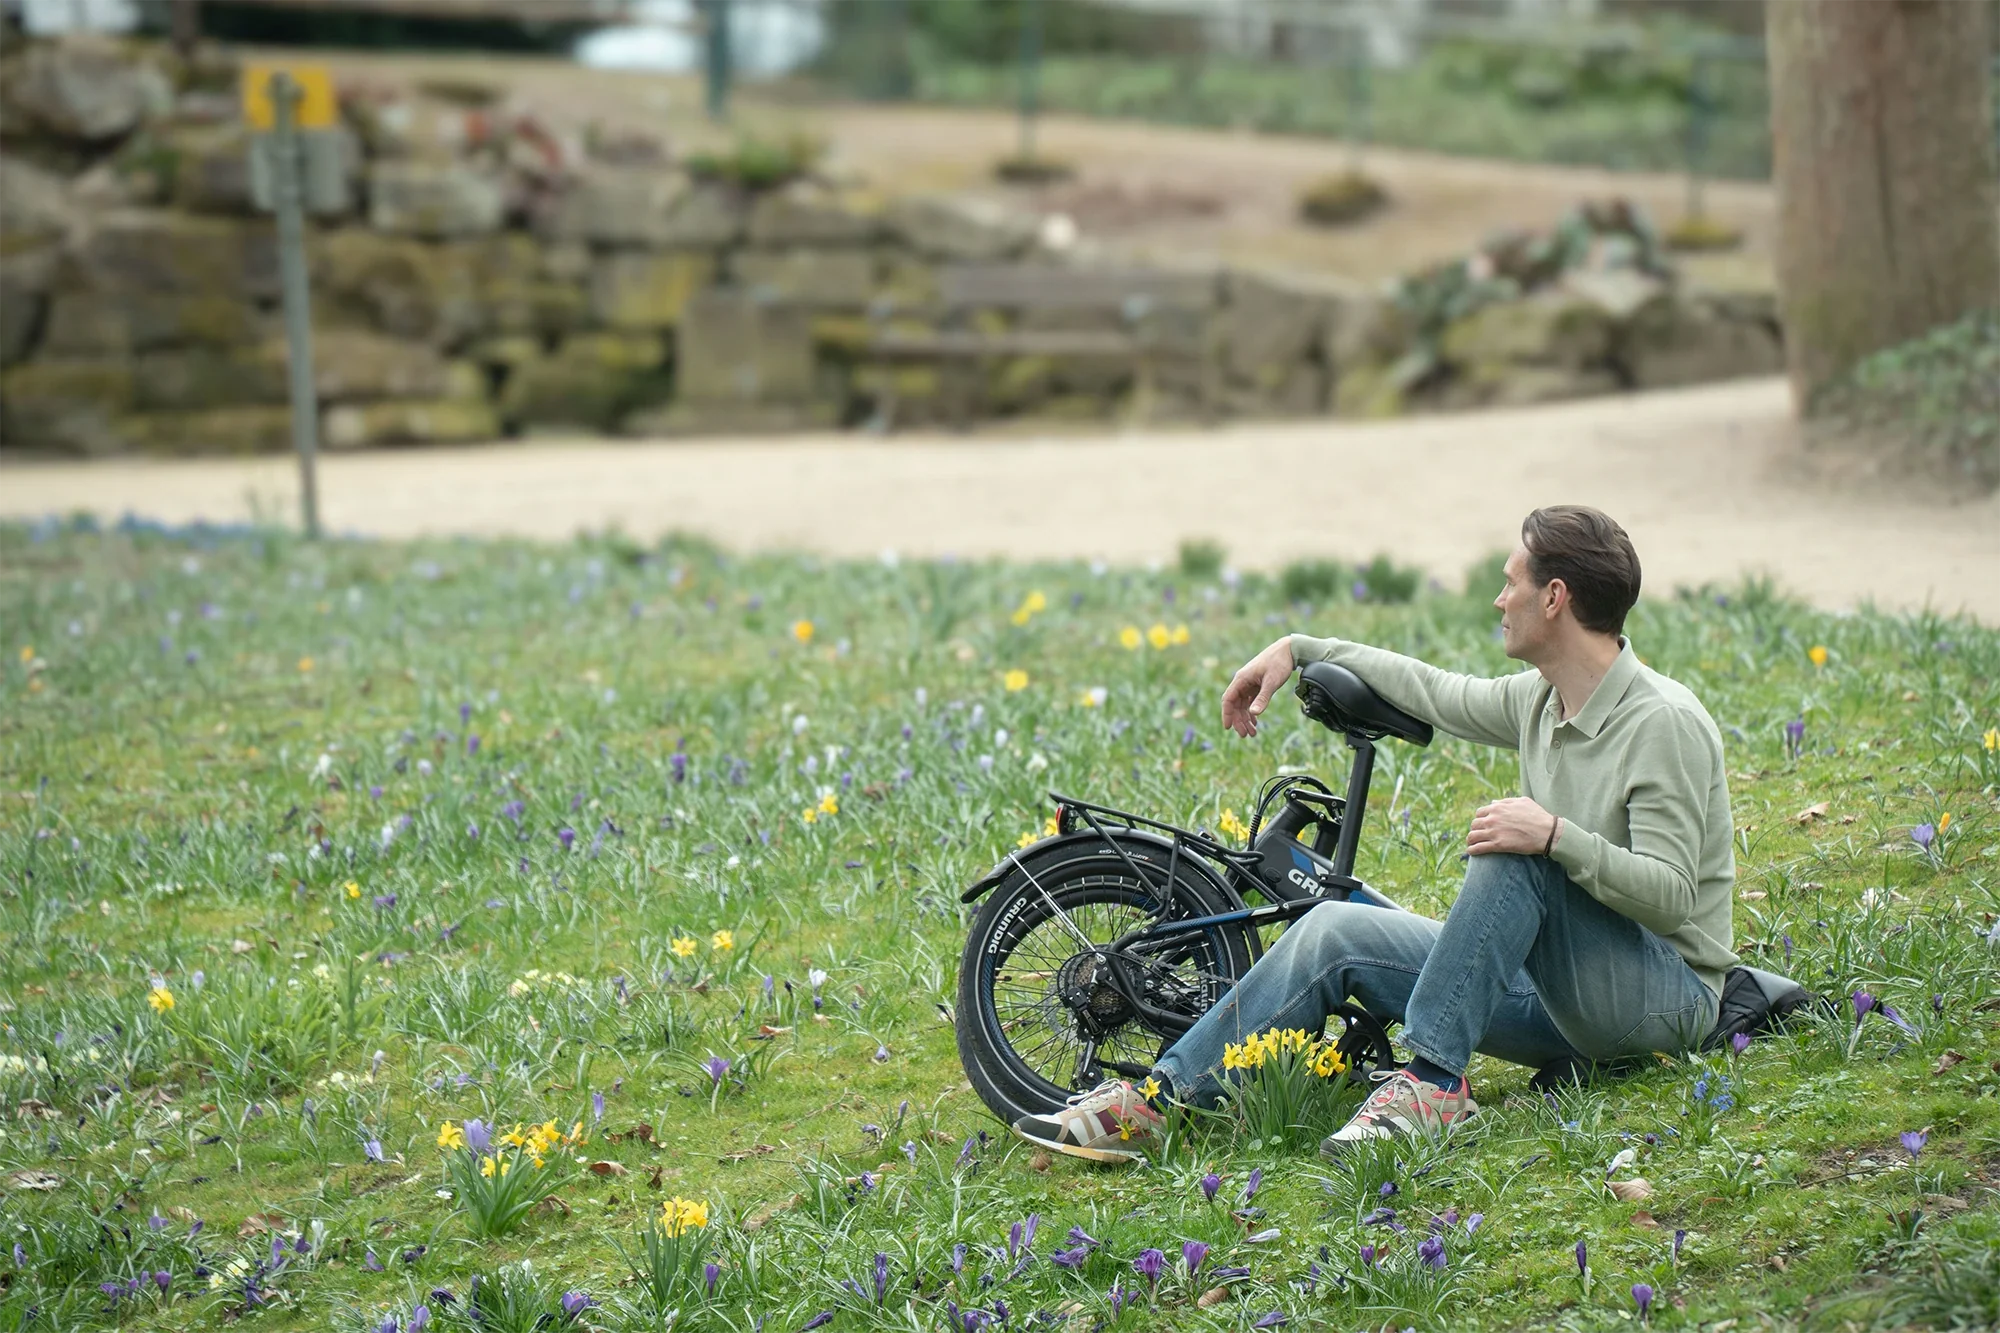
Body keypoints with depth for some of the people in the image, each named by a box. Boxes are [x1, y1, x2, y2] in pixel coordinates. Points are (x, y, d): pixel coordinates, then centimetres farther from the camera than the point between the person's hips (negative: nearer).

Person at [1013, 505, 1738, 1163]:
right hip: (1566, 996, 8)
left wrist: (1555, 836, -34)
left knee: (1514, 849, -31)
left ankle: (1433, 1080, -29)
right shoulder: (1539, 700, 8)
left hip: (1665, 995, -8)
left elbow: (1671, 897, -24)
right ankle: (1158, 1098, -11)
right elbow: (1435, 691, 25)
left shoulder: (1665, 722, -17)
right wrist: (1297, 649, 24)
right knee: (1336, 933, -5)